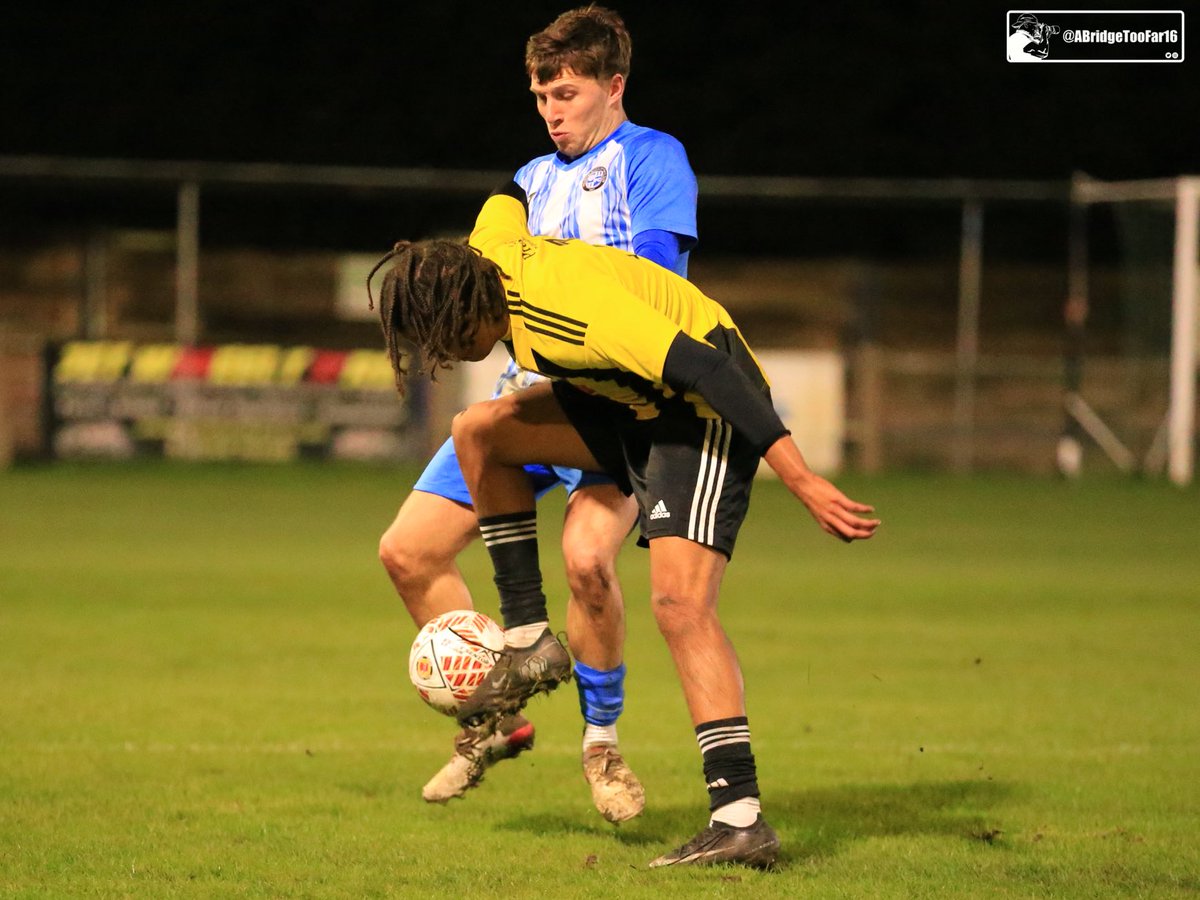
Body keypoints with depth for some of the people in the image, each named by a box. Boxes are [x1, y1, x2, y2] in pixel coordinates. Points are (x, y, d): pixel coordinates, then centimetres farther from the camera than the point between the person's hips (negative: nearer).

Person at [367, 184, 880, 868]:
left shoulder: (564, 311, -31)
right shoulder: (484, 256, -5)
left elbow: (710, 368, -34)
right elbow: (512, 194, 20)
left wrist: (806, 485, -36)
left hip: (706, 412, -9)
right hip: (635, 405, 9)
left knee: (680, 602, -22)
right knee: (480, 432, 4)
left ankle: (741, 818, -27)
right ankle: (531, 645, 8)